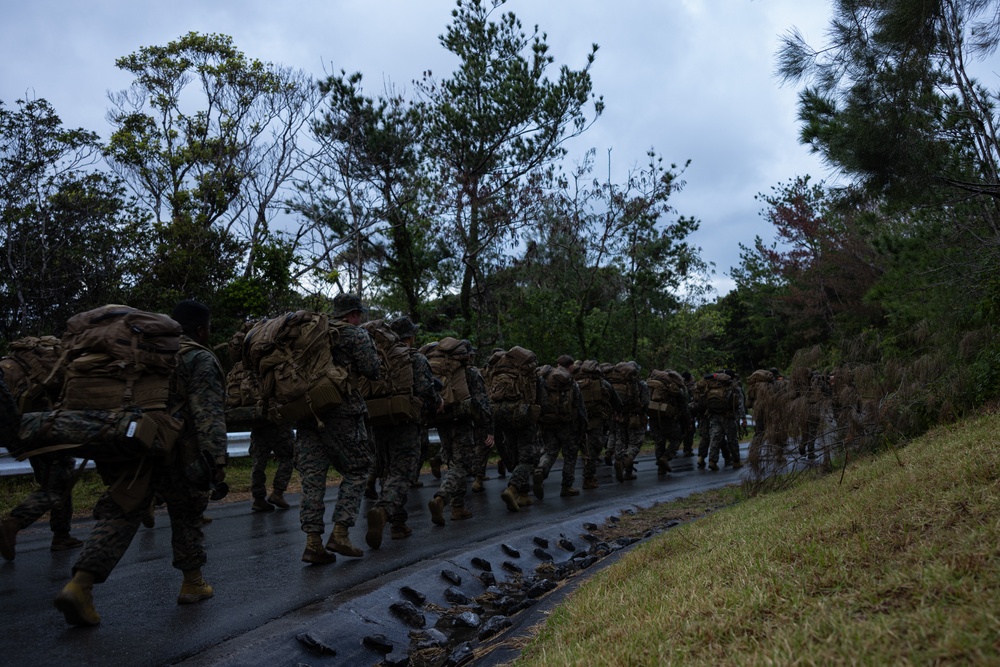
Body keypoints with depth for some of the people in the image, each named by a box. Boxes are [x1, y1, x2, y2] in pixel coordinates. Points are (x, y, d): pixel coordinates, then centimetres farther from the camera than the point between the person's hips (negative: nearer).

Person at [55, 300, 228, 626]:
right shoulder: (201, 360, -6)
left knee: (118, 516, 5)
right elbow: (208, 414, -17)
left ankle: (79, 586, -8)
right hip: (178, 456, -5)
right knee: (187, 517, 12)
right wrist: (217, 459, -19)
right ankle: (193, 584, 24)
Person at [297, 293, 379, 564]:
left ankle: (313, 541, 5)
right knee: (356, 470, 7)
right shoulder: (357, 335, -1)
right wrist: (372, 351, 10)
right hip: (342, 413, -6)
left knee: (312, 476, 6)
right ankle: (340, 533, -1)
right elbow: (371, 370, -8)